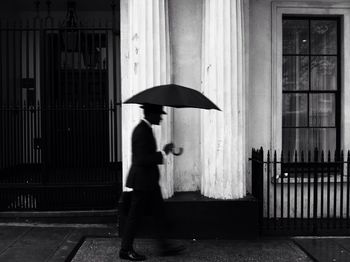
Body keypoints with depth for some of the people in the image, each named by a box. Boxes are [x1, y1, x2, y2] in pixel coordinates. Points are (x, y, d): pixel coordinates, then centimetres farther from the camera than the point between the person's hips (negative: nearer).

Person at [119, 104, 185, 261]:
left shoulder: (145, 129, 11)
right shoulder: (142, 132, -21)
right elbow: (142, 160, -27)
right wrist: (163, 153, -21)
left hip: (149, 181, 10)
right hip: (142, 181, -10)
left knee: (159, 213, 14)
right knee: (135, 216, 3)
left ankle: (164, 246, 24)